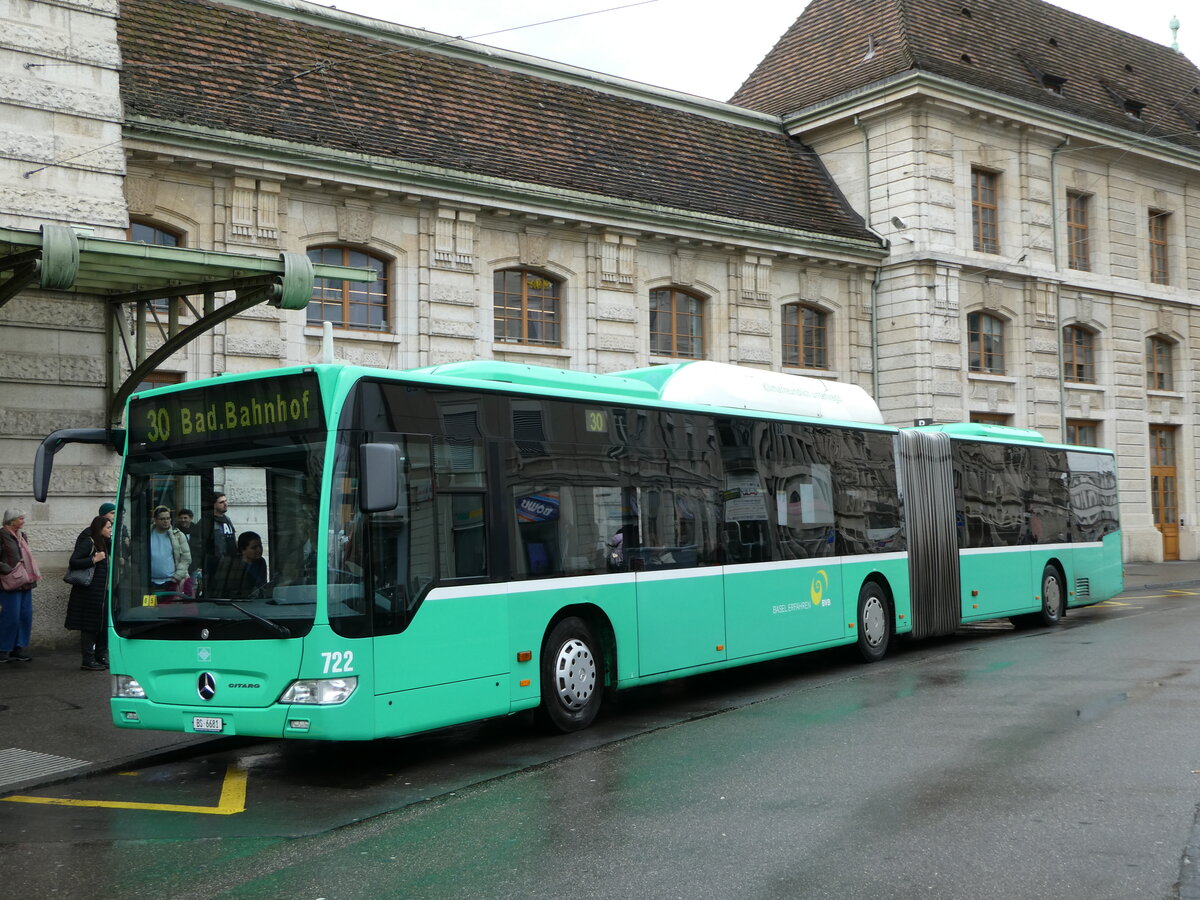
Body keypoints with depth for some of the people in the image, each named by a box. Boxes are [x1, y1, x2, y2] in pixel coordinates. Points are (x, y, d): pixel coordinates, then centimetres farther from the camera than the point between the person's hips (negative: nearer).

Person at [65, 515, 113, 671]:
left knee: (104, 624, 10)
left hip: (103, 591, 9)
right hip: (89, 592, -9)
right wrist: (94, 559, -23)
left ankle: (101, 657, 19)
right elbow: (73, 562, -19)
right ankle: (87, 660, 1)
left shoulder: (104, 543, 14)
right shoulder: (88, 543, -12)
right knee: (90, 626, -4)